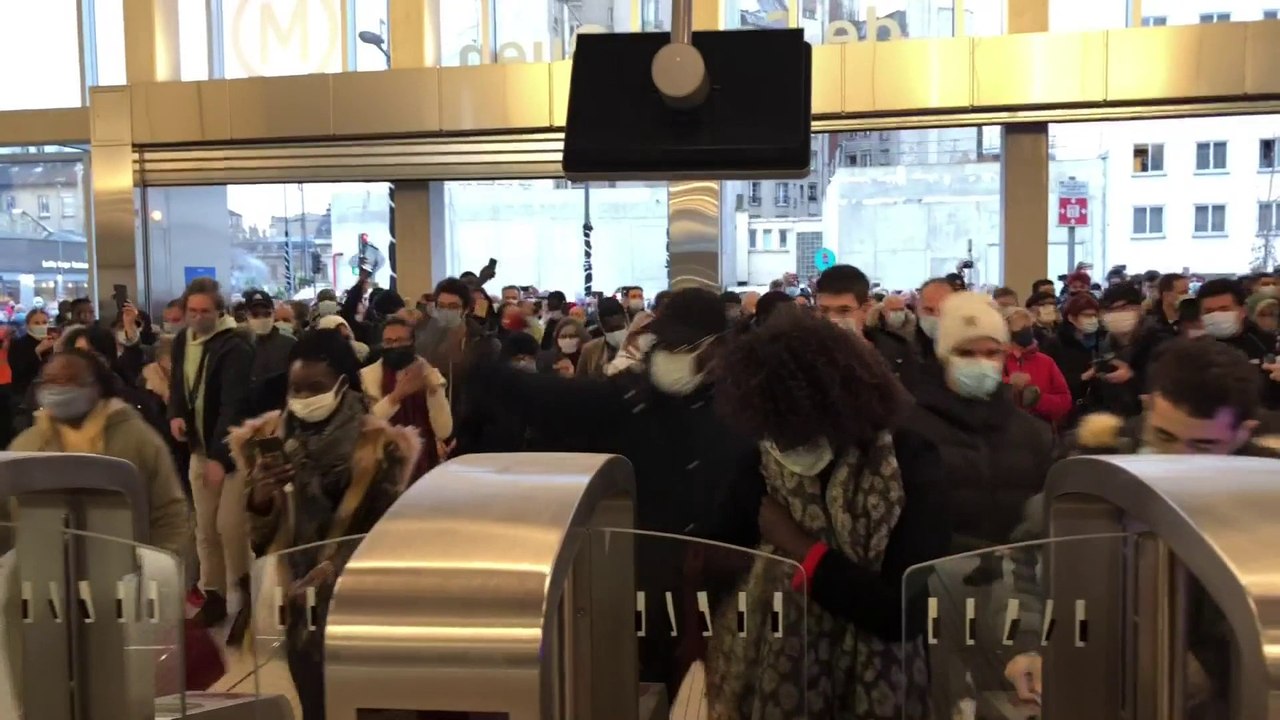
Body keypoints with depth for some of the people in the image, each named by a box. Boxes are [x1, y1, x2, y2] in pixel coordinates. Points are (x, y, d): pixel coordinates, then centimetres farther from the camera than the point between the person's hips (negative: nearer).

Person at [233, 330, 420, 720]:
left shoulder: (377, 444, -6)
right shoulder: (270, 437, 4)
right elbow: (257, 535, 4)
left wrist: (337, 566, -22)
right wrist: (261, 494, -16)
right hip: (295, 600, 3)